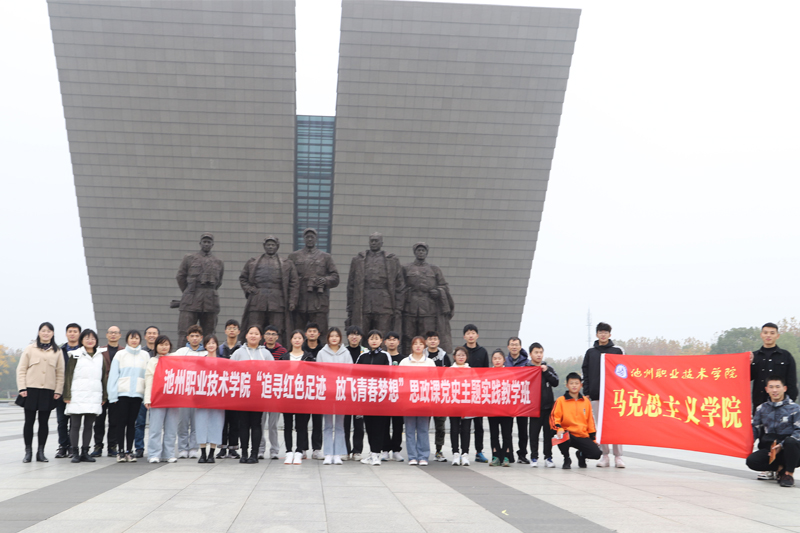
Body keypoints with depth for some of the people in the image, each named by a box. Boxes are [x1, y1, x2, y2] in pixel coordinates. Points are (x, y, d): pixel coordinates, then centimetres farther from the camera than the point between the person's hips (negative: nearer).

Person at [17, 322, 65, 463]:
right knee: (29, 421, 1)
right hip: (31, 390, -1)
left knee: (44, 422, 5)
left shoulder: (57, 351, 9)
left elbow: (60, 373, 8)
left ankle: (41, 452, 11)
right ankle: (28, 452, 9)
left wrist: (58, 391, -1)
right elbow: (21, 369, 3)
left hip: (48, 391, 1)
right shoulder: (30, 349, 6)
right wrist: (22, 388, -6)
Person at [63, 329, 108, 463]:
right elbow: (68, 376, 1)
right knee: (75, 425, -2)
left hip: (94, 398, 3)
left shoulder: (100, 358, 15)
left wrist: (104, 396, 11)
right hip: (77, 397, -3)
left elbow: (104, 378, 16)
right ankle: (75, 453, 3)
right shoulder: (75, 356, 4)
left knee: (89, 426, 5)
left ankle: (85, 453, 10)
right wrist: (67, 395, -5)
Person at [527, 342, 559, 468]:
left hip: (548, 406, 3)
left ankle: (548, 457, 11)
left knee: (548, 432, 5)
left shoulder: (548, 368, 11)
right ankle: (534, 458, 8)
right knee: (534, 433, 1)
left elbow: (556, 382, 0)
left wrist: (546, 372, -8)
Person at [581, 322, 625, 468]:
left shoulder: (617, 350, 6)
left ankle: (618, 456, 1)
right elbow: (585, 372, 11)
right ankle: (604, 456, 9)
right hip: (596, 394, 2)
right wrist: (586, 392, 3)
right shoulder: (590, 352, 11)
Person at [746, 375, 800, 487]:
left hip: (789, 451, -3)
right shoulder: (761, 409, 13)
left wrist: (781, 445, -21)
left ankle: (789, 473, -16)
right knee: (751, 461, -26)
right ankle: (780, 468, -1)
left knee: (790, 441, -38)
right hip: (769, 449, 3)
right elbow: (754, 429, 14)